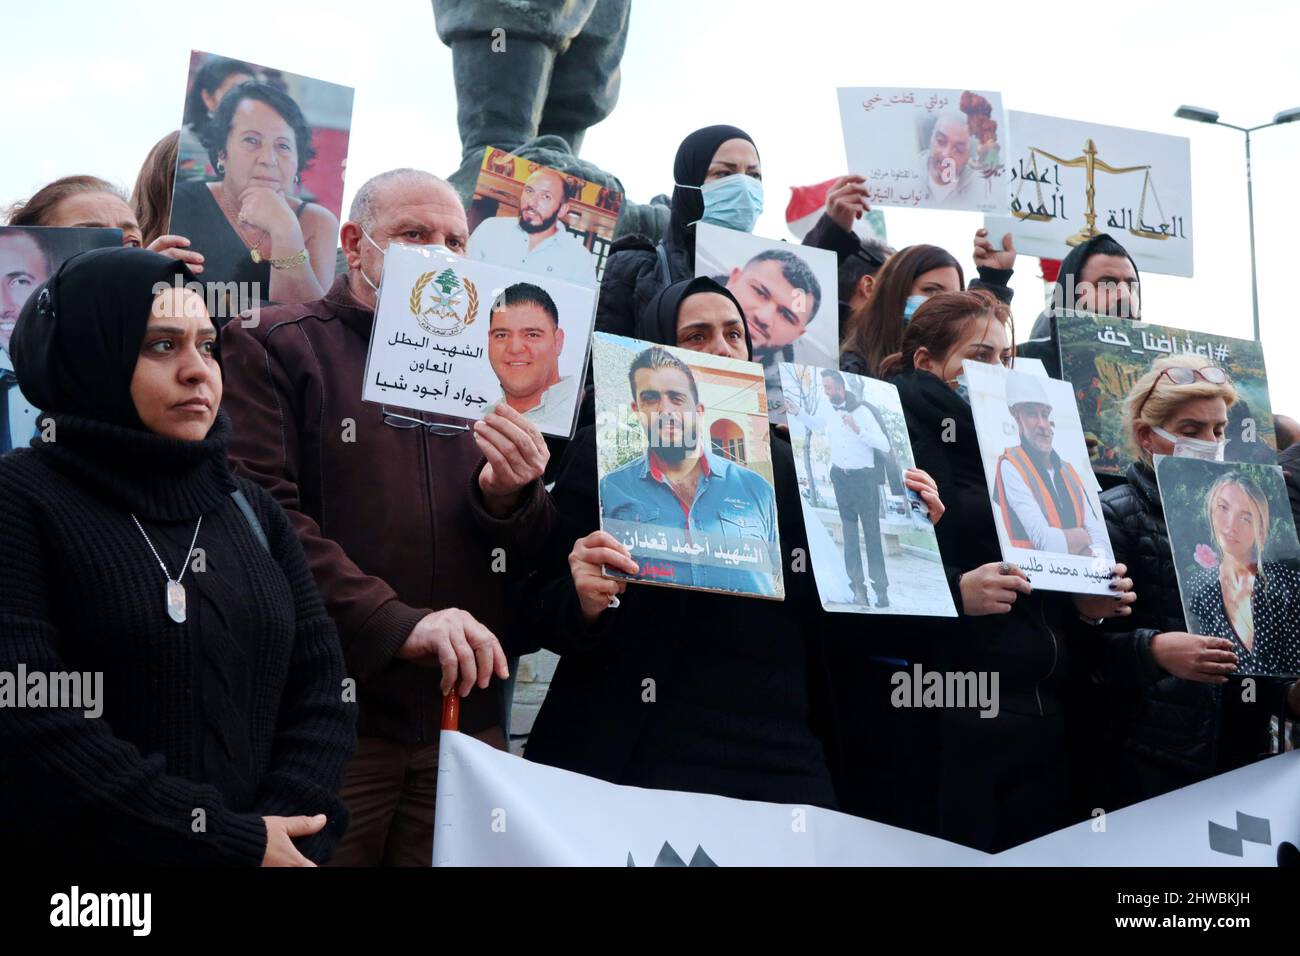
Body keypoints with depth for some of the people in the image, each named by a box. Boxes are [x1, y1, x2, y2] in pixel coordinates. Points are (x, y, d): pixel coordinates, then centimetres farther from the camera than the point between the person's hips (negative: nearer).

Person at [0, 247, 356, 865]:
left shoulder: (251, 511, 10)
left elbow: (321, 687, 3)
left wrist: (283, 830, -15)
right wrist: (235, 844, -20)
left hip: (271, 847, 5)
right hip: (83, 873, -5)